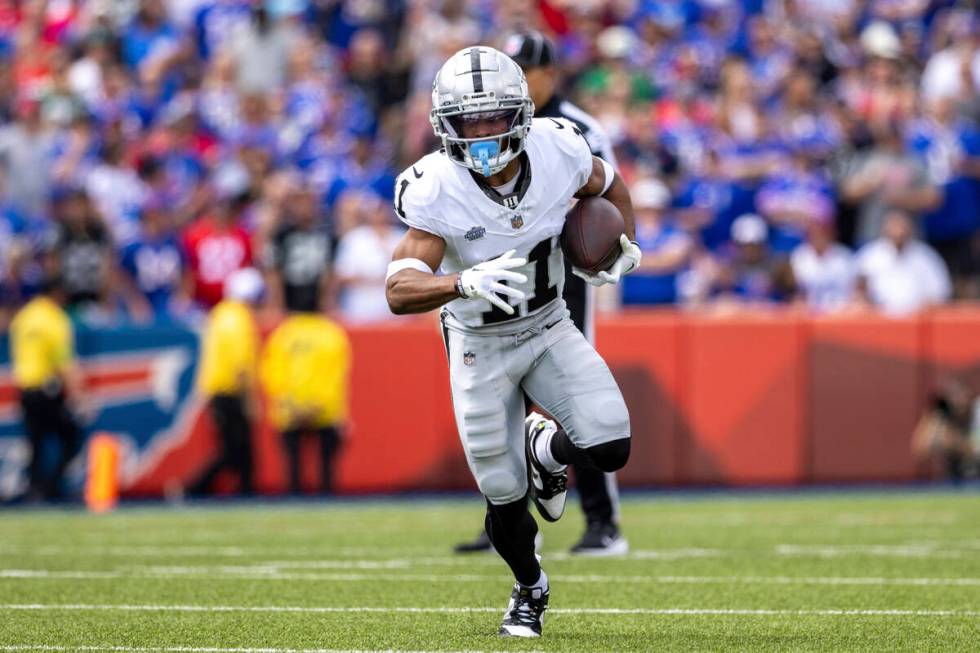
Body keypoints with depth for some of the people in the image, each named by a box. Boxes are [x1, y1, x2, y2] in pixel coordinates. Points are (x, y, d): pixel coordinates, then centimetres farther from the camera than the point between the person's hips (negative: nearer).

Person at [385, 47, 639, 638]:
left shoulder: (558, 150, -20)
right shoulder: (437, 190, -29)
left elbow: (607, 186, 6)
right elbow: (400, 290, -39)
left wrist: (625, 246, -9)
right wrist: (465, 284, -56)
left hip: (550, 331, 2)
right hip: (480, 346, -2)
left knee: (610, 447, -18)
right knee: (506, 496, 1)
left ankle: (546, 450, 20)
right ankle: (531, 589, 34)